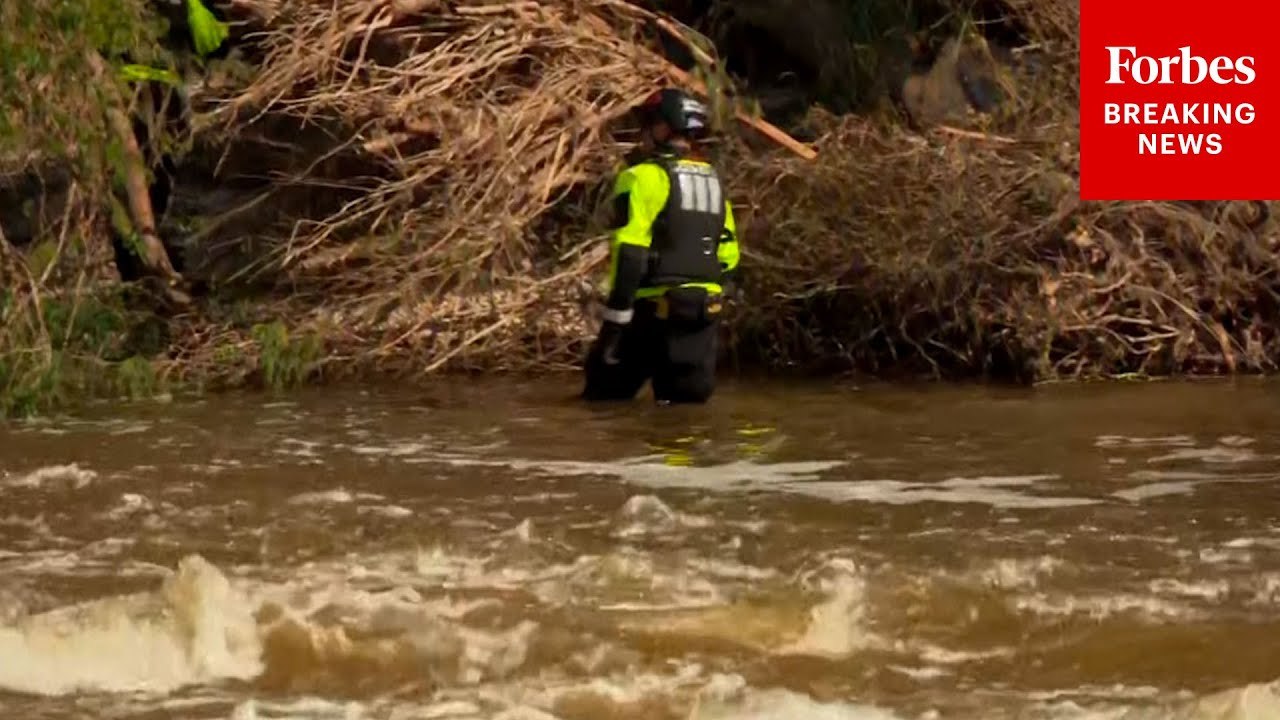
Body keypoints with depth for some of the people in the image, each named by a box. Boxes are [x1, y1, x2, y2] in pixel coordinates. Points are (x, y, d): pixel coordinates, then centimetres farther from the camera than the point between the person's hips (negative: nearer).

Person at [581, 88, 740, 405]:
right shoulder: (713, 182, 15)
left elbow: (629, 255, -17)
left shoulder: (645, 178, -9)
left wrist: (614, 320, -16)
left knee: (605, 400, 3)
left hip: (654, 308, -7)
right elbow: (728, 256, 18)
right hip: (703, 315, 7)